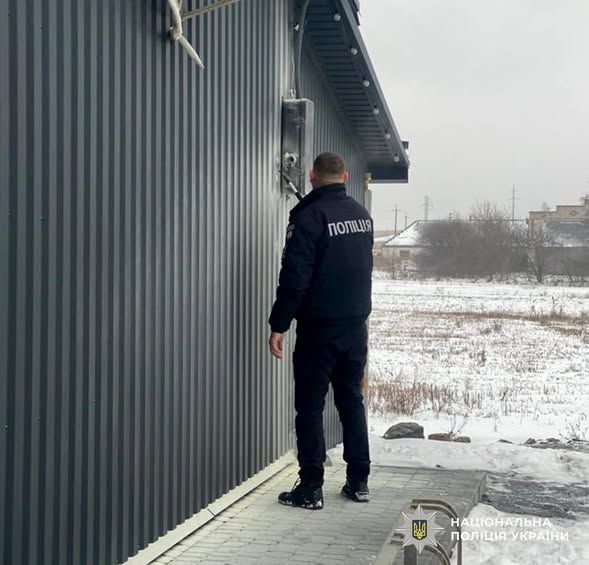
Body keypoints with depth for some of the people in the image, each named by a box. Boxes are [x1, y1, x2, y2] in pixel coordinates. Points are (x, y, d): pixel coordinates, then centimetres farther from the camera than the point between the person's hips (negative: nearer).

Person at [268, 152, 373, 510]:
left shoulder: (309, 215, -14)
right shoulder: (362, 214, 8)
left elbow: (294, 276, -17)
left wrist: (279, 325, -13)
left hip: (319, 326, -6)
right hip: (357, 324, 6)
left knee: (310, 406, 0)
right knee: (352, 400, 14)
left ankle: (310, 488, 1)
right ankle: (359, 481, 18)